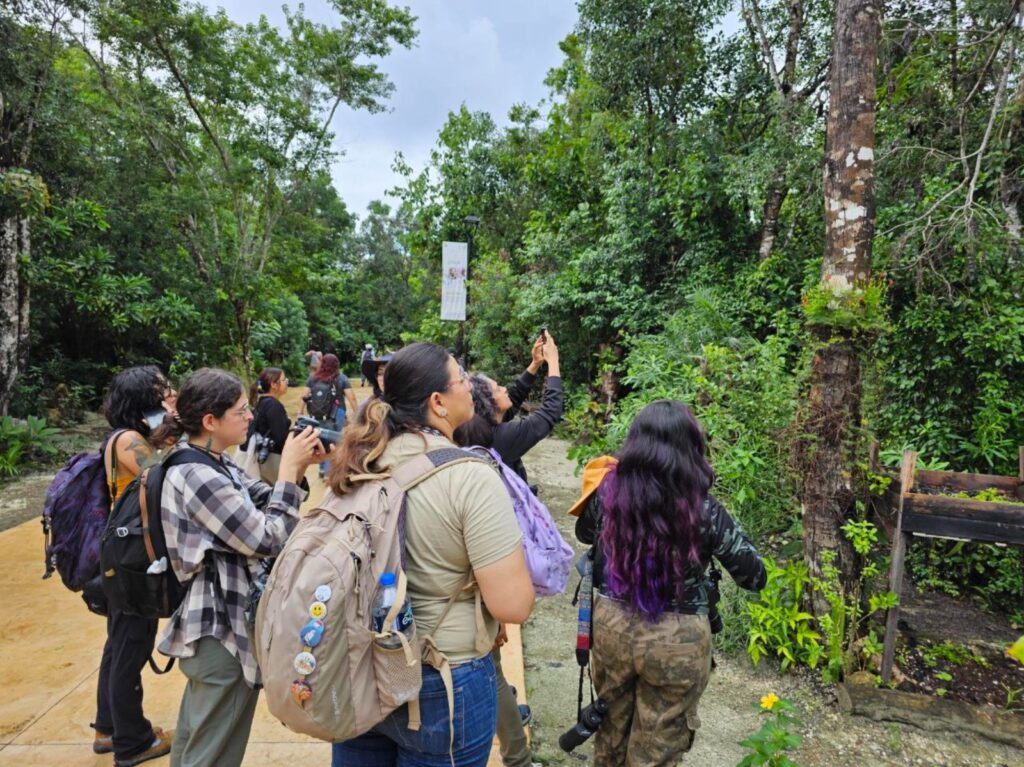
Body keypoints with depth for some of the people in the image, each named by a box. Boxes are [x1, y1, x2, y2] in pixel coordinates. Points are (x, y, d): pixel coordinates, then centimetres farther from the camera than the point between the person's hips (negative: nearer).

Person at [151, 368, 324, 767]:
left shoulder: (215, 464, 3)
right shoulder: (197, 477, -25)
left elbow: (265, 503, 9)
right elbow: (268, 539, -23)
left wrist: (298, 465, -5)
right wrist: (289, 469, -18)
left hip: (217, 623, 10)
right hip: (221, 631, -10)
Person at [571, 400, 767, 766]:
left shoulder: (609, 490, -13)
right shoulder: (703, 510, -21)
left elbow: (584, 533, 9)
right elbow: (754, 577, -8)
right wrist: (724, 530, 4)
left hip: (611, 626, 3)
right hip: (677, 640, -3)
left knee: (612, 729, 28)